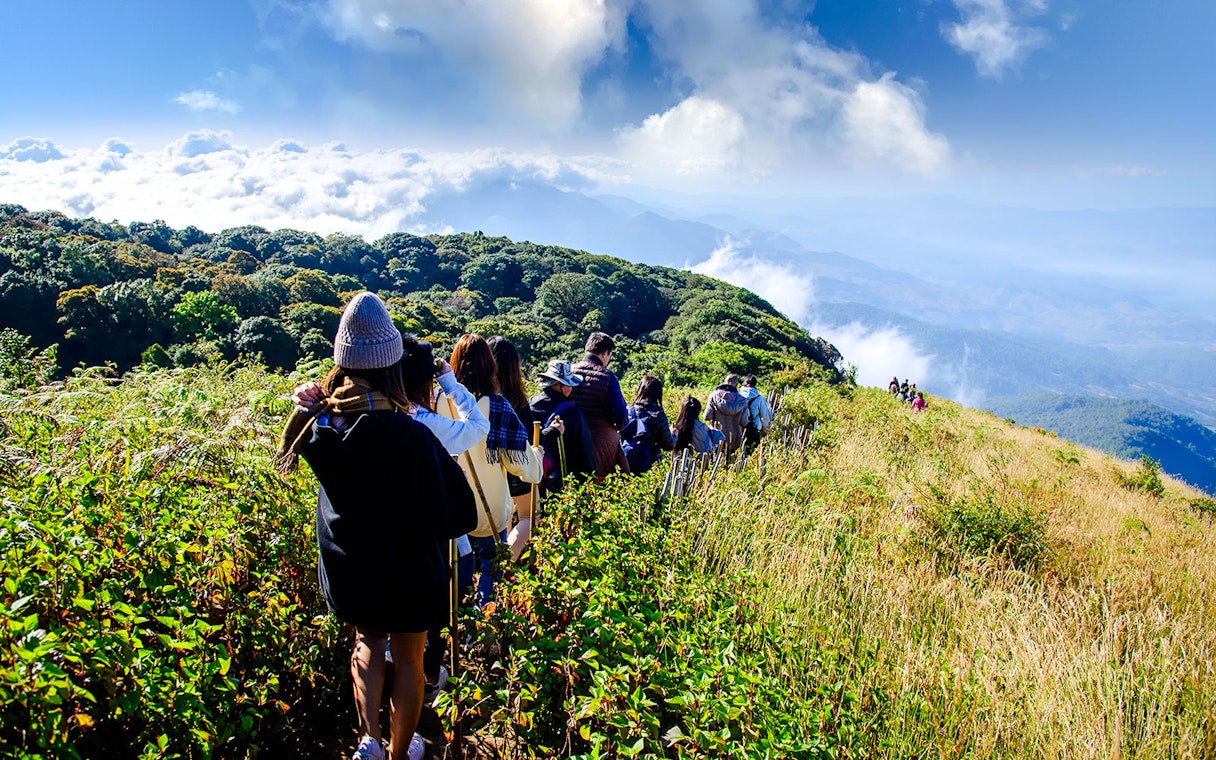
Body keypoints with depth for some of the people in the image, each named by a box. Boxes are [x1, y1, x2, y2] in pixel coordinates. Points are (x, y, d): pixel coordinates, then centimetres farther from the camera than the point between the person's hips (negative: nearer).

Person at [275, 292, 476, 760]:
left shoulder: (320, 427, -15)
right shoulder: (411, 437, -29)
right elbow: (456, 514, -22)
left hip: (346, 575, 4)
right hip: (406, 574, -4)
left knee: (368, 640, 31)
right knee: (408, 658, 21)